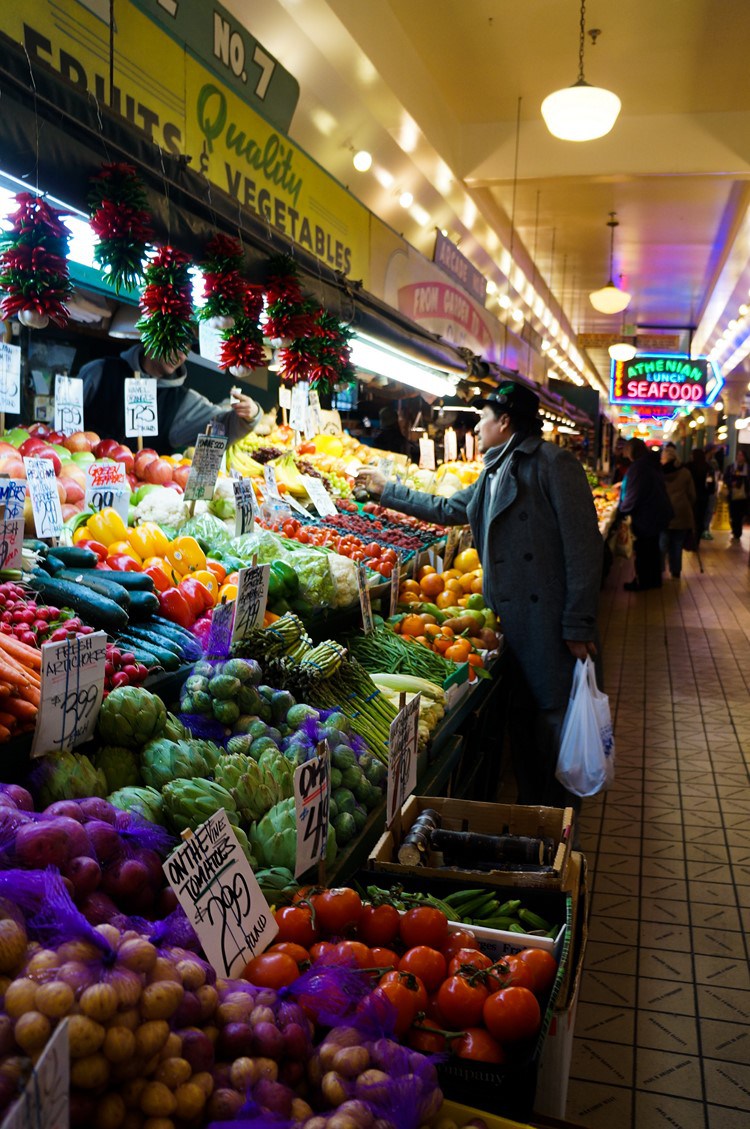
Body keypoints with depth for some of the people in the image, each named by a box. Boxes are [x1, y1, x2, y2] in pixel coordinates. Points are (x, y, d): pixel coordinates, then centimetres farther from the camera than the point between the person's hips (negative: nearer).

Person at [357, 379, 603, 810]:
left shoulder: (553, 463, -10)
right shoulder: (495, 475, 18)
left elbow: (583, 546, -15)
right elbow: (446, 509, 33)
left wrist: (579, 625, -18)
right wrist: (386, 490, 35)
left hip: (551, 618, -9)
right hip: (510, 615, 9)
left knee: (555, 715, -1)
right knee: (522, 714, 14)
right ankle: (529, 808, 28)